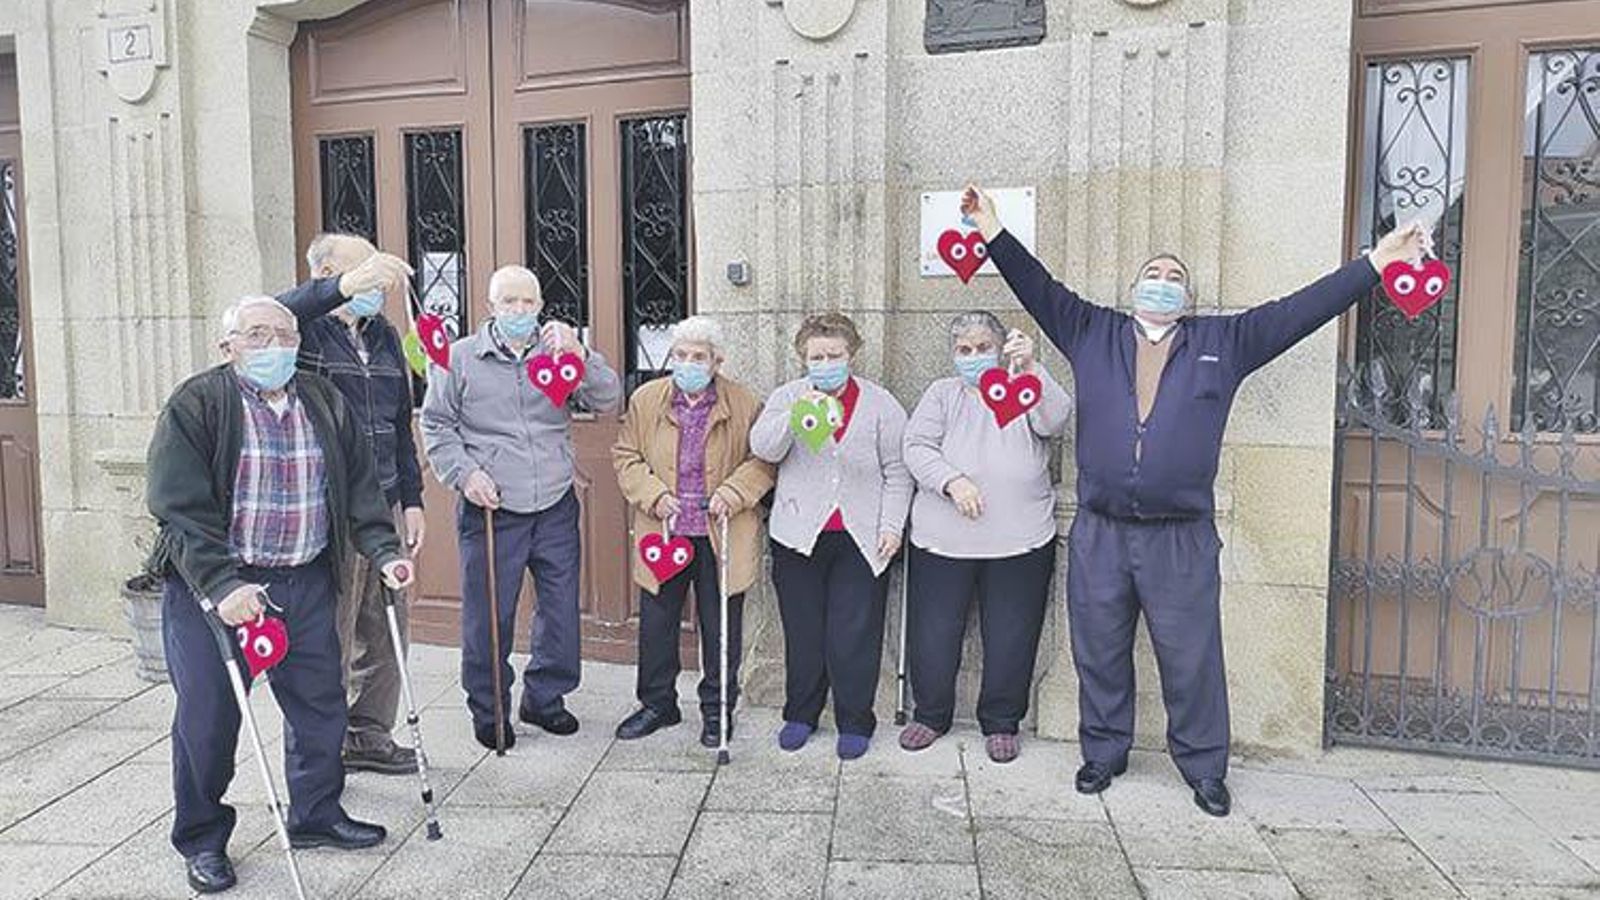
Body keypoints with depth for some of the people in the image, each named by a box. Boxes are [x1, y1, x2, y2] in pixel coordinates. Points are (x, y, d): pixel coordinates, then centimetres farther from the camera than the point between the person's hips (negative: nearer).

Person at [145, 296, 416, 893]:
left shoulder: (324, 404, 8)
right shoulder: (196, 405, -8)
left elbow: (358, 488, 9)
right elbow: (180, 508, -16)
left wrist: (384, 551, -3)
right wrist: (222, 584, -25)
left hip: (306, 584, 5)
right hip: (213, 586, -4)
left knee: (320, 703, 11)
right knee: (208, 715, 3)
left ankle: (316, 816, 30)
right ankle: (202, 839, 24)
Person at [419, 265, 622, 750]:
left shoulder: (559, 351, 7)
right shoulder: (460, 357, 3)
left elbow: (608, 400, -3)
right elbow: (436, 427, 5)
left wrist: (579, 354, -17)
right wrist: (465, 473, -9)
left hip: (556, 508, 2)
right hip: (490, 511, -2)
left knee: (562, 610, 10)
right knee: (488, 617, 4)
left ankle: (545, 698, 30)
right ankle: (489, 711, 23)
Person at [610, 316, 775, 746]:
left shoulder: (744, 403, -2)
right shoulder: (646, 399, 3)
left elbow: (763, 459, 1)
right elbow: (625, 456, 7)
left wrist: (733, 492, -14)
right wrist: (652, 495, -8)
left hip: (722, 535, -2)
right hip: (663, 533, 2)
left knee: (720, 627, 8)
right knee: (656, 623, 12)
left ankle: (717, 709, 26)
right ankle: (657, 704, 31)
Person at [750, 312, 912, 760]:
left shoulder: (881, 404, 5)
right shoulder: (787, 396, 6)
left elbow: (897, 472, 4)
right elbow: (764, 449, -9)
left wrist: (892, 526, -4)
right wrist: (795, 413, -22)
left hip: (862, 540, -1)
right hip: (799, 537, 1)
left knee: (855, 635, 2)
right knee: (802, 633, 10)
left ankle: (854, 723, 18)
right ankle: (800, 714, 27)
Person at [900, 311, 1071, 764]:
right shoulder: (942, 395, 9)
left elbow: (1055, 419, -15)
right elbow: (917, 447, -2)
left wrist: (1030, 367, -30)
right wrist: (952, 481, -19)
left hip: (1019, 542, 0)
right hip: (942, 540, 1)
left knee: (1011, 638, 7)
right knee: (932, 634, 7)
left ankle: (1001, 722, 27)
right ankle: (931, 714, 29)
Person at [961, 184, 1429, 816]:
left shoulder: (1223, 341, 12)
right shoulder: (1092, 332, 12)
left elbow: (1298, 311, 10)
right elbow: (1038, 288, 9)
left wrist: (1375, 263, 7)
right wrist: (994, 234, 2)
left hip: (1182, 540, 0)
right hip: (1098, 533, 1)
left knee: (1191, 658, 7)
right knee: (1100, 655, 11)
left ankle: (1204, 769, 25)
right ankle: (1103, 753, 29)